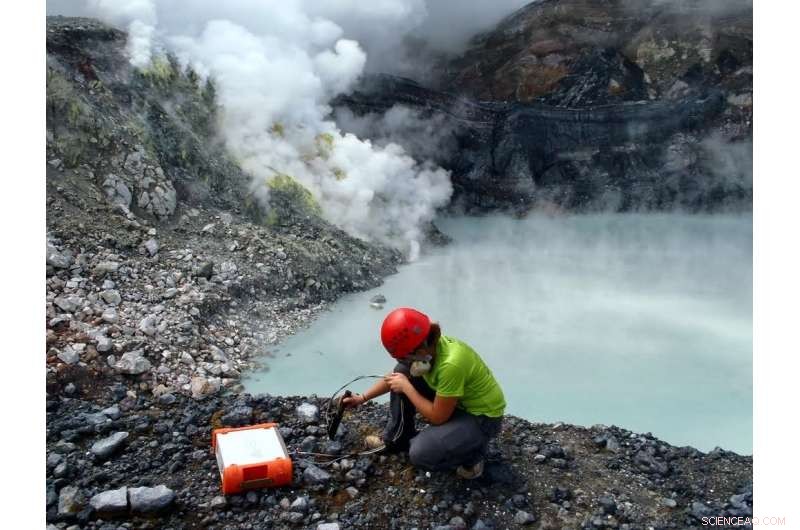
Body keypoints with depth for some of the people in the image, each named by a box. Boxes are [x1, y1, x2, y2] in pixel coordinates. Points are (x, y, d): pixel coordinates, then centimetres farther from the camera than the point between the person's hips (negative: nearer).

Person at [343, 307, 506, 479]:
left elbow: (437, 417, -24)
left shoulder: (451, 364, -37)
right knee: (402, 373, -1)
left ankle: (473, 454, 4)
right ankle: (398, 439, 16)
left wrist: (406, 387, -18)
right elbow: (395, 376, 7)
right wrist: (362, 398, 4)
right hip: (455, 400, 8)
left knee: (420, 453, -24)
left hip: (483, 417, -8)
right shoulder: (428, 345, -12)